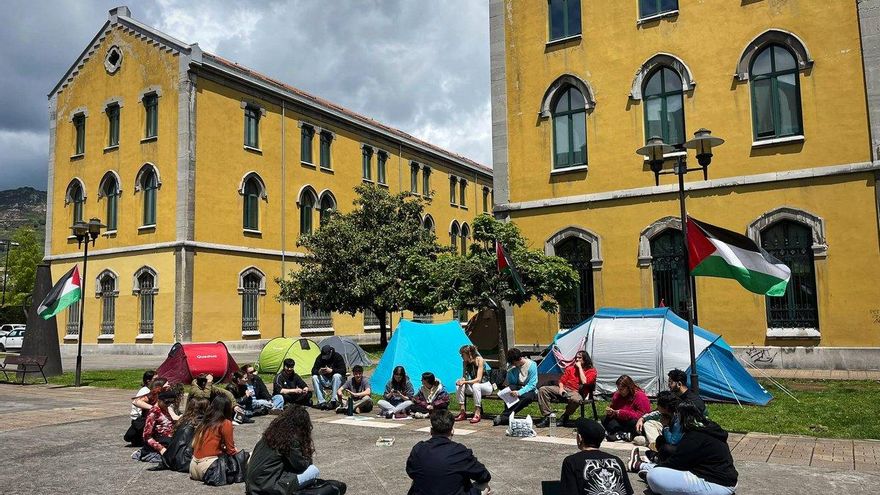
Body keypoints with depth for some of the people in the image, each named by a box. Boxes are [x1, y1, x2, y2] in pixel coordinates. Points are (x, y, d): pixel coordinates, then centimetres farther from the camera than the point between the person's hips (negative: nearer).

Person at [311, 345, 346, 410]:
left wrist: (331, 370, -32)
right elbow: (313, 371, -6)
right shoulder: (320, 357, -3)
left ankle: (333, 401, -35)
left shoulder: (337, 356, -11)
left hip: (335, 380, -3)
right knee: (314, 377, -25)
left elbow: (343, 371, -18)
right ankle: (321, 402, -29)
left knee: (337, 376, -36)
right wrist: (319, 372, -30)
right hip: (324, 380, 3)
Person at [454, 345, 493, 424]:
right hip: (473, 387, 6)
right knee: (459, 384, -20)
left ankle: (477, 414, -33)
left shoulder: (479, 360, -19)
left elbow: (478, 379, -25)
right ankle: (462, 411, -20)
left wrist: (465, 382, -34)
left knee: (476, 385, -38)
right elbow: (464, 377, 1)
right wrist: (461, 380, -22)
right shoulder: (465, 362, -1)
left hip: (486, 386, -6)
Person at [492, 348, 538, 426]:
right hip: (518, 388, 3)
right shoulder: (512, 366, -1)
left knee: (527, 397, -38)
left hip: (529, 390, -3)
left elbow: (532, 384, -18)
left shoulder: (532, 365, -13)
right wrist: (510, 371, -18)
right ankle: (508, 416, -32)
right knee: (511, 388, -32)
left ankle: (504, 416, -33)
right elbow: (511, 382, -1)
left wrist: (519, 392, -31)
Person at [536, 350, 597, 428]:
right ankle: (547, 417, -20)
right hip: (564, 389, 5)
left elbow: (584, 382, -15)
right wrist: (561, 388, -4)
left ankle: (565, 417, -12)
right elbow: (562, 380, 19)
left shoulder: (591, 371, 3)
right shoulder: (571, 368, 19)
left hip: (576, 393, -5)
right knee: (542, 390, -16)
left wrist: (580, 367, -8)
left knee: (576, 399, -43)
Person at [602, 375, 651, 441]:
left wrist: (621, 413, -22)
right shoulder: (617, 395, 5)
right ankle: (624, 434, -31)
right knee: (605, 420, -16)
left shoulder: (640, 396, -14)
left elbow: (640, 416, -22)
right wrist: (610, 411, -10)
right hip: (621, 422, 6)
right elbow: (613, 408, 16)